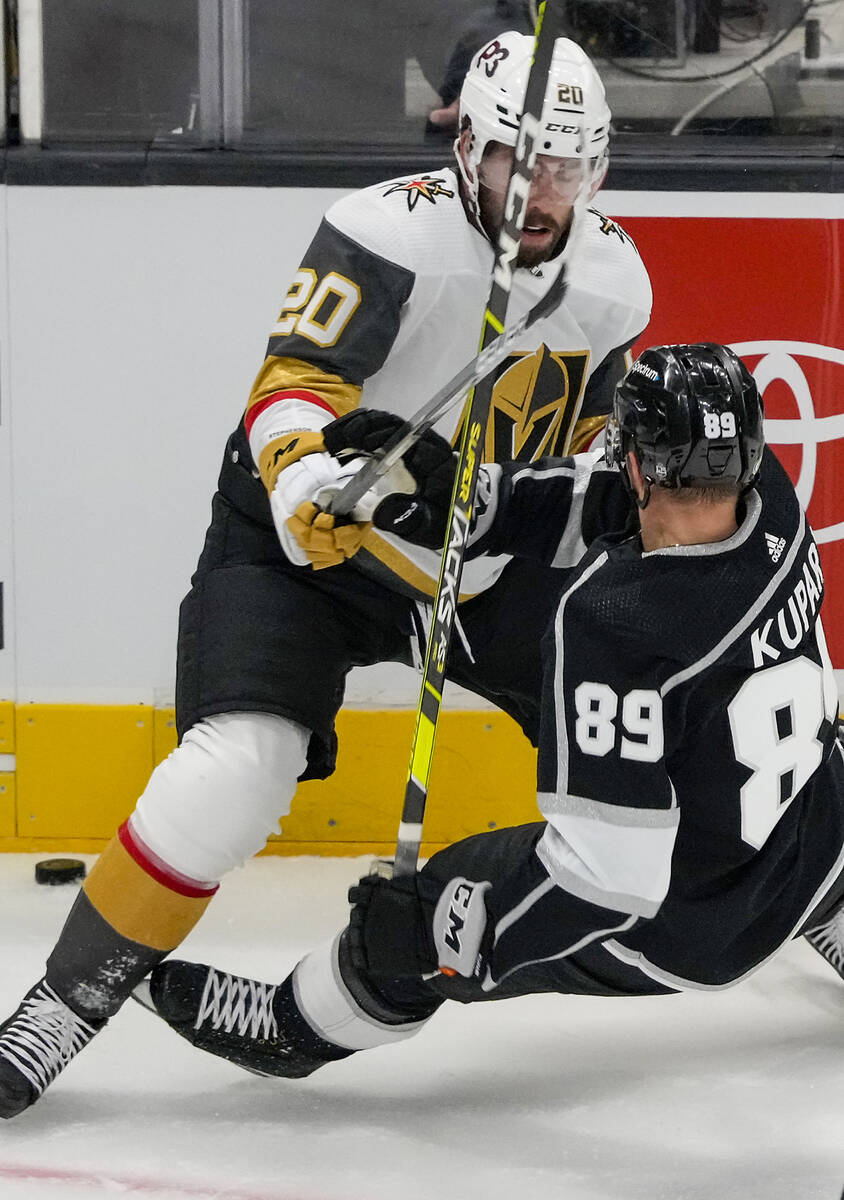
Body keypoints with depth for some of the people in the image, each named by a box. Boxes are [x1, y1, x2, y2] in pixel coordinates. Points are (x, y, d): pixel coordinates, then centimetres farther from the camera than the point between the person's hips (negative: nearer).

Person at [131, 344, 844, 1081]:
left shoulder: (616, 626, -36)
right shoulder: (765, 490, -16)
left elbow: (611, 867, -33)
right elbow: (605, 502, 2)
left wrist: (463, 931, -22)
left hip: (680, 929, -7)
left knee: (424, 922, 9)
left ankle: (293, 1027, 36)